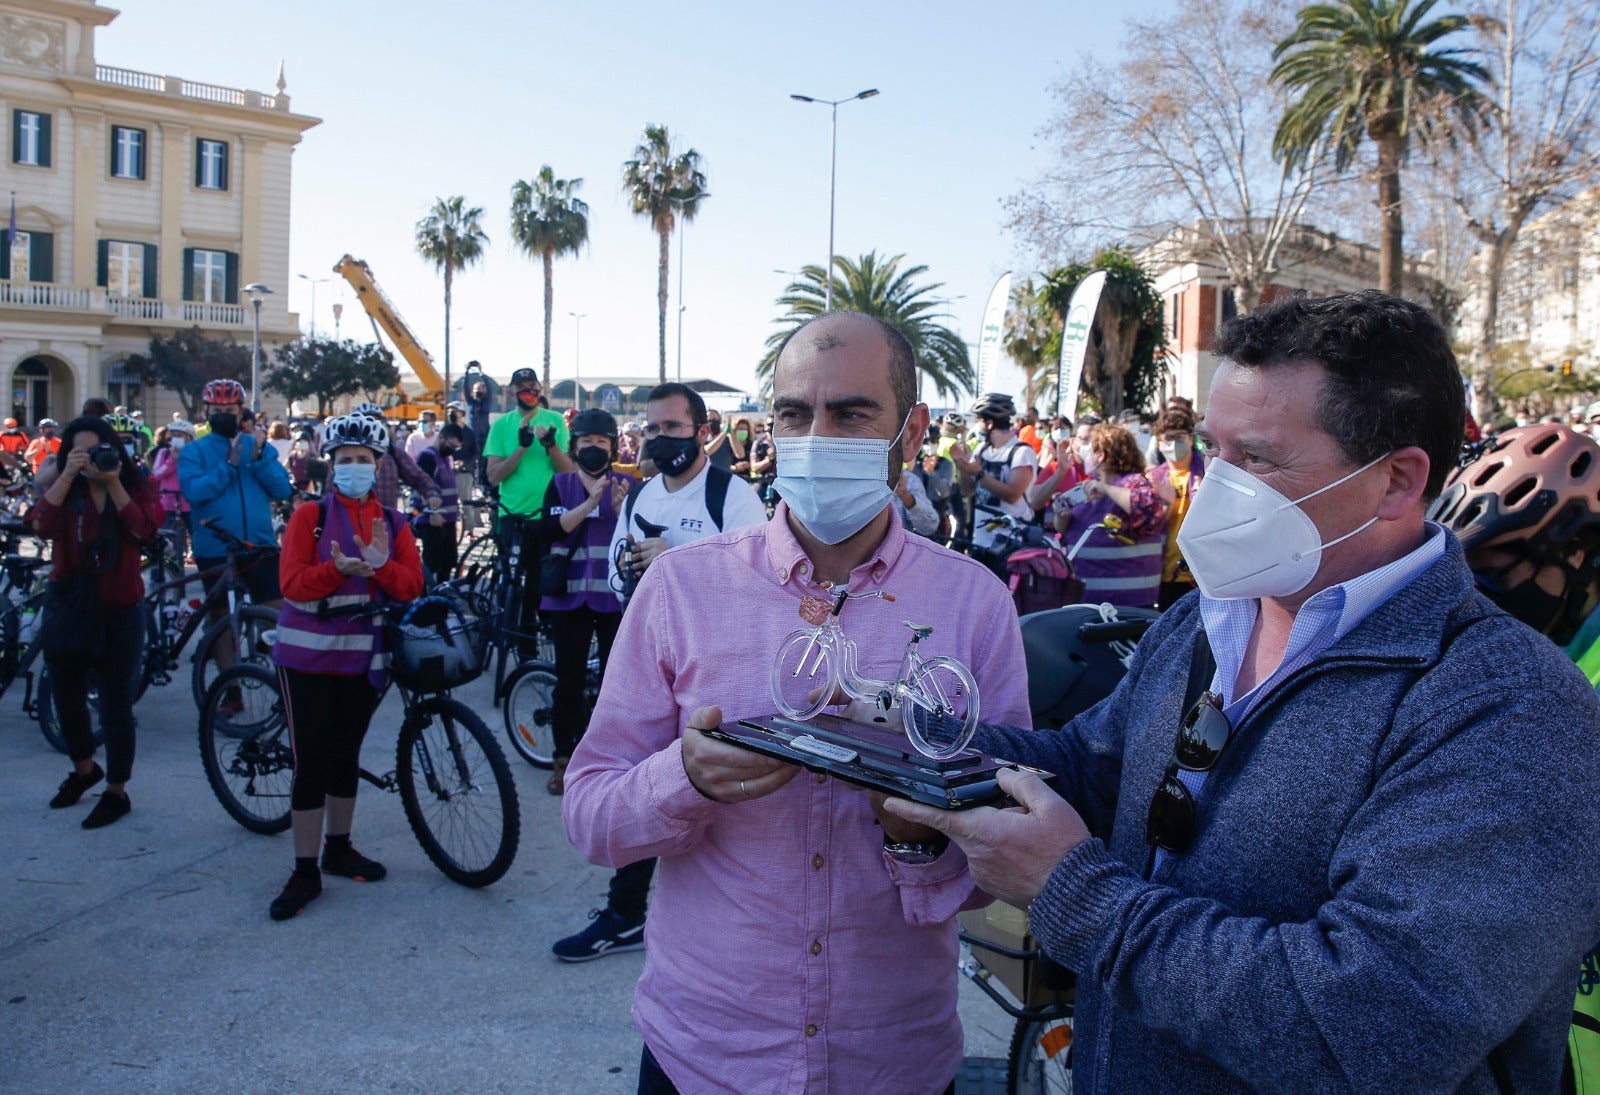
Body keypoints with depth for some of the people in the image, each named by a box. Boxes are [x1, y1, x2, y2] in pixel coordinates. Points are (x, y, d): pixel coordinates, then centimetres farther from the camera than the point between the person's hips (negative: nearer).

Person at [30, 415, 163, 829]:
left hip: (118, 609, -3)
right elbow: (41, 523, -17)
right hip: (68, 605, 3)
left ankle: (117, 791, 16)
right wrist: (67, 476, -23)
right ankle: (84, 769, 40)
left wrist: (114, 483, -20)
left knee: (116, 703, 2)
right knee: (66, 696, 14)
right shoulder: (64, 488, 4)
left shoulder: (136, 487, 1)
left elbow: (145, 530, -19)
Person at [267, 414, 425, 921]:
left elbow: (412, 586, -3)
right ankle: (304, 872, 6)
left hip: (365, 658, 4)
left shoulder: (392, 523, 7)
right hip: (309, 656, -3)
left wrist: (381, 565, -22)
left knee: (347, 755, 15)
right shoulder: (310, 515, -3)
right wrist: (336, 568, -30)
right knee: (311, 762, -3)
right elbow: (292, 584, -13)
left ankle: (338, 849, 31)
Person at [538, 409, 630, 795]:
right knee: (569, 678, 2)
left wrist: (620, 509, -24)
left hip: (614, 595, 0)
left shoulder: (627, 485, 4)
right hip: (570, 594, 1)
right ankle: (562, 760, 14)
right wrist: (592, 502, -22)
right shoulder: (560, 484, 6)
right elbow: (550, 529, -11)